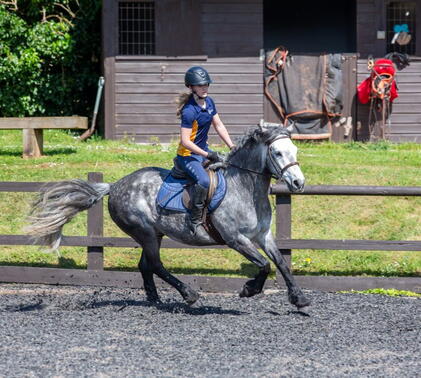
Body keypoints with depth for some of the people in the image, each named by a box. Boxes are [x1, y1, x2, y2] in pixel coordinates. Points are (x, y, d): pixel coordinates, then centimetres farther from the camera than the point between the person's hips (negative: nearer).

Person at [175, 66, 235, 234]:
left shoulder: (209, 102, 3)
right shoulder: (189, 111, -24)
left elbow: (219, 126, 14)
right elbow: (185, 141, -25)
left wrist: (232, 147, 7)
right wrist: (207, 155, -24)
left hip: (204, 150, 9)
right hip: (188, 155, -9)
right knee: (204, 181, -33)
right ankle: (195, 220, -21)